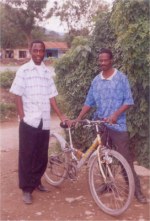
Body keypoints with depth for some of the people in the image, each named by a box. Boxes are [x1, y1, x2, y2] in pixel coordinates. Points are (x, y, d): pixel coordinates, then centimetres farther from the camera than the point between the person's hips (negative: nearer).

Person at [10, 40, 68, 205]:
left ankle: (37, 181, 31)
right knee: (27, 155, 2)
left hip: (44, 121, 4)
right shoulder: (23, 70, -2)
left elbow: (51, 96, 11)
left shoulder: (47, 72, 10)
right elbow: (18, 95, -4)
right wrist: (22, 117, -10)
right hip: (29, 121, -4)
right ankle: (26, 189, 13)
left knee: (42, 155, 11)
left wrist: (61, 116, 8)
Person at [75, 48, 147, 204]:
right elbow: (89, 102, 11)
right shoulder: (96, 81, 8)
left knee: (125, 158, -3)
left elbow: (128, 101, -8)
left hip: (117, 124, -4)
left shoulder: (121, 78, -5)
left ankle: (136, 189, 5)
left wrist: (115, 115, -22)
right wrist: (78, 119, 3)